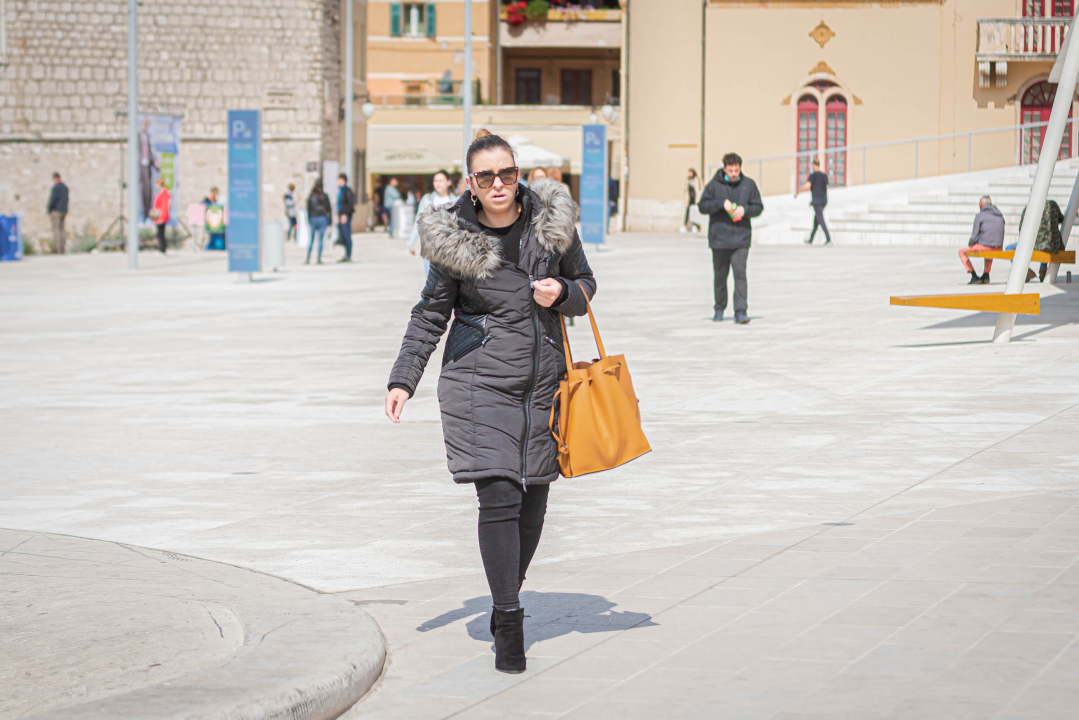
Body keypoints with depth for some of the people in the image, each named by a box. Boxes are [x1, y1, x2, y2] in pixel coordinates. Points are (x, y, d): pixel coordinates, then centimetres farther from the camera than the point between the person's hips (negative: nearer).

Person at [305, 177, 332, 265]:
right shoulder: (325, 196, -4)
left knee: (311, 240, 7)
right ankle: (319, 259, 0)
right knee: (320, 239, 1)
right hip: (323, 218, -1)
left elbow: (308, 209, 2)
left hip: (313, 218, 1)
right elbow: (329, 208, -1)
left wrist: (308, 220, 9)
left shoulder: (310, 196, -1)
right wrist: (329, 221, 6)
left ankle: (308, 259, 4)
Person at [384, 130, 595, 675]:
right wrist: (402, 381, -6)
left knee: (533, 499, 8)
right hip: (480, 380, -3)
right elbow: (430, 314, 2)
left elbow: (585, 284, 12)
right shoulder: (455, 241, -7)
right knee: (499, 497, -13)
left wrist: (561, 292, -12)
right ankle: (509, 627, -7)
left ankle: (506, 599, 29)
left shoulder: (551, 221, -1)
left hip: (544, 380, 3)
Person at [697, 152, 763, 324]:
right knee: (720, 275, 10)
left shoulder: (749, 185, 4)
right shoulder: (714, 184, 0)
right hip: (719, 238, 1)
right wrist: (721, 203, -16)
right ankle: (719, 309, 25)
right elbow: (702, 206, -2)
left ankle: (741, 311, -12)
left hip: (741, 239, 0)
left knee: (740, 273, -10)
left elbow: (758, 207, 9)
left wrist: (745, 210, -11)